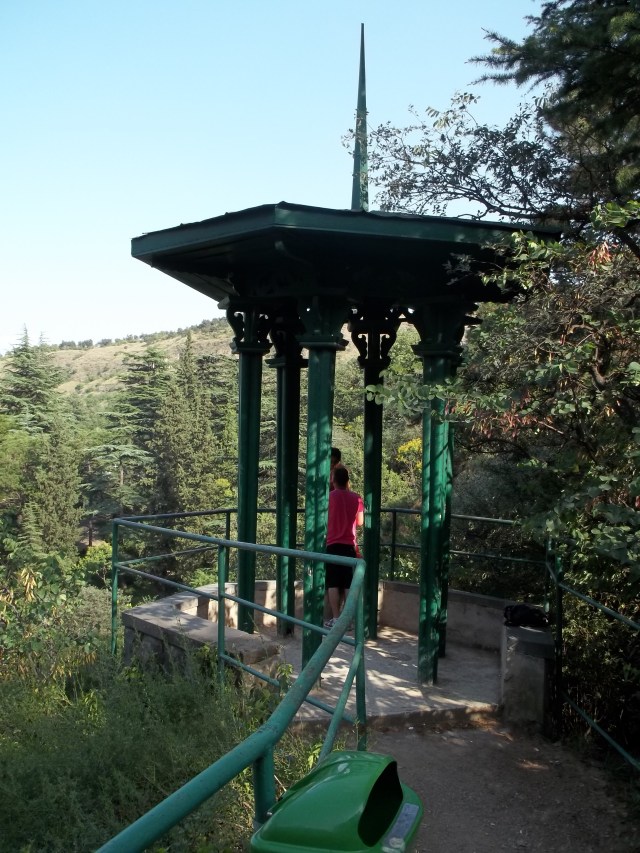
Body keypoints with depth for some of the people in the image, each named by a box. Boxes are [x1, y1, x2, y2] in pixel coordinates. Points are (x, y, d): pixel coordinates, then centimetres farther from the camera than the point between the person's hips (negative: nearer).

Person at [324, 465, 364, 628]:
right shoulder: (356, 498, 1)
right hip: (350, 545, 3)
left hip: (333, 545, -3)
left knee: (333, 583, 1)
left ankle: (335, 619, 0)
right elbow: (360, 522, 9)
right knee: (349, 583, 6)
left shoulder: (330, 497, -7)